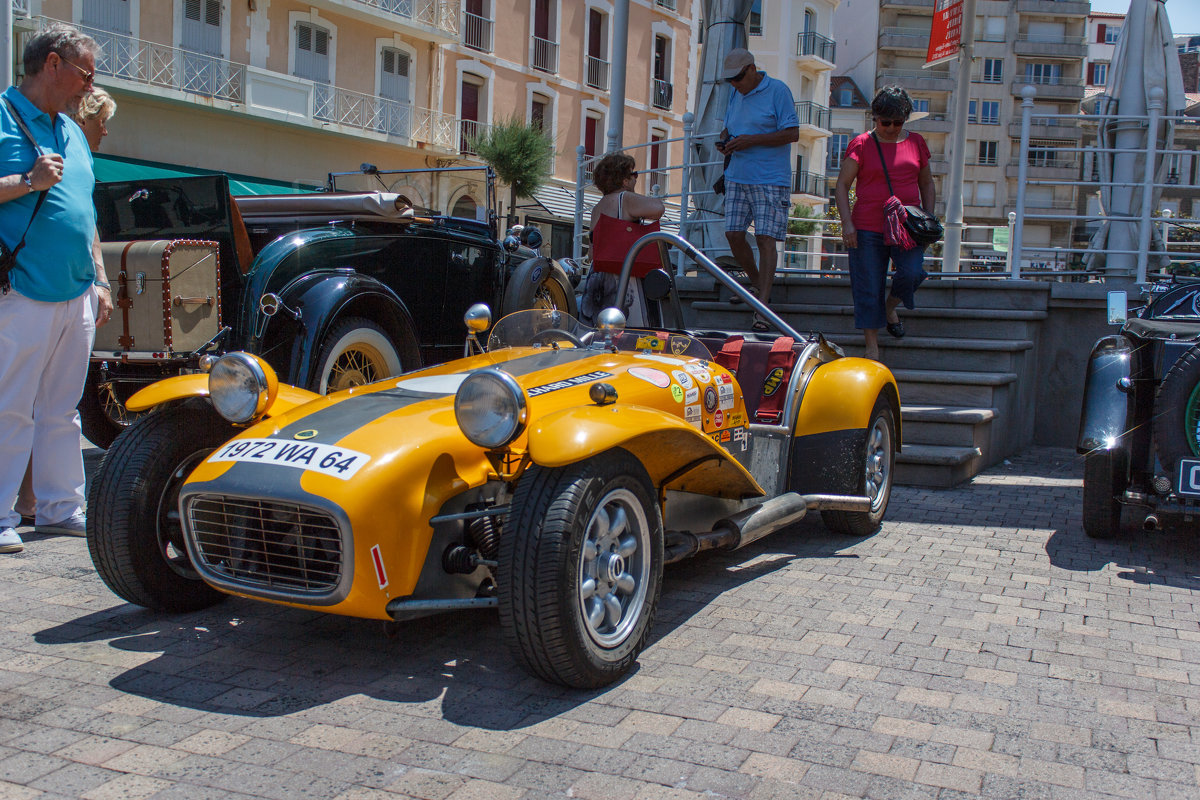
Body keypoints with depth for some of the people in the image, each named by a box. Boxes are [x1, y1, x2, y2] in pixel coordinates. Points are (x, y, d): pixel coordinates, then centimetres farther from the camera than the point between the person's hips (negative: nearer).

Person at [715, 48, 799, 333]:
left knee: (766, 239, -11)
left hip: (770, 180, -7)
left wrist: (751, 140, -18)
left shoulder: (777, 91, -7)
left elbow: (792, 133, -12)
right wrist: (725, 141, 2)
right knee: (733, 235, 3)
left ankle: (763, 305, -11)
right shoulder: (735, 94, 15)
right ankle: (757, 286, 25)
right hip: (737, 177, 7)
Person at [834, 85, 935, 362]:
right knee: (869, 287, -2)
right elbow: (842, 186, 0)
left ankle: (891, 306, 15)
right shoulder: (862, 144, 1)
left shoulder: (916, 142, 12)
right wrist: (847, 222, -11)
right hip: (868, 227, -2)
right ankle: (871, 347, 9)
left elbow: (927, 183, 20)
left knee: (912, 273, -19)